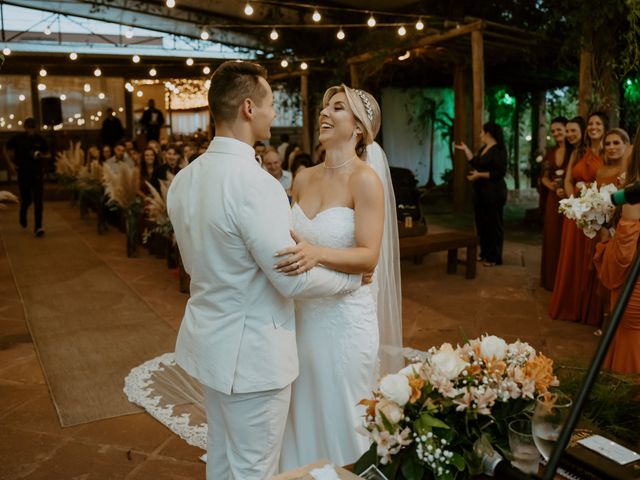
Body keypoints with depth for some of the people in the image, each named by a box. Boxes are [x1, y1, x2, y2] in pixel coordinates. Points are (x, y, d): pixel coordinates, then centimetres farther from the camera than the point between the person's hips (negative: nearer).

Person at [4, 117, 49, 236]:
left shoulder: (40, 139, -1)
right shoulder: (17, 139, -2)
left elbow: (46, 152, 12)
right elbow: (6, 149, 12)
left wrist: (41, 155, -10)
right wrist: (11, 163, 5)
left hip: (38, 173, 0)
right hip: (23, 174, 0)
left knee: (38, 201, -9)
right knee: (26, 200, 8)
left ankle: (38, 227, -9)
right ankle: (23, 218, 41)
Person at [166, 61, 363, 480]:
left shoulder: (184, 179, 2)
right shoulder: (255, 183, -25)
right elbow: (293, 280, -22)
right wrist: (354, 276, -5)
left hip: (210, 340, 9)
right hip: (251, 351, -8)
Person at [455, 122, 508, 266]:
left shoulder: (498, 150, -15)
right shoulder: (483, 149, 13)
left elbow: (499, 173, -20)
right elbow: (475, 163, 17)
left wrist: (480, 175, -20)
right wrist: (465, 149, 19)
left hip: (493, 193, -10)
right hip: (481, 193, 10)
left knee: (493, 224, -2)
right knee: (482, 223, 14)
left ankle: (494, 257, 5)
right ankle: (485, 253, 24)